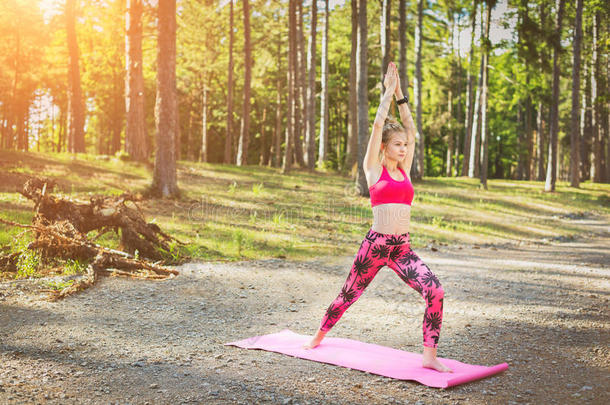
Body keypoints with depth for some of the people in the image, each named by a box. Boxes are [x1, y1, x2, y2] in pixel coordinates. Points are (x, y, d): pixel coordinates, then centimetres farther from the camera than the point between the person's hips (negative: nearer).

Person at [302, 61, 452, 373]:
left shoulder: (404, 170, 13)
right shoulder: (374, 169, 1)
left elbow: (410, 127, 14)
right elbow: (378, 125, -3)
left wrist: (400, 94, 15)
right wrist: (389, 91, 5)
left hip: (402, 248, 4)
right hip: (375, 244, -4)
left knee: (435, 291, -16)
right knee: (348, 295, 12)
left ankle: (430, 356, -8)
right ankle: (318, 338, 37)